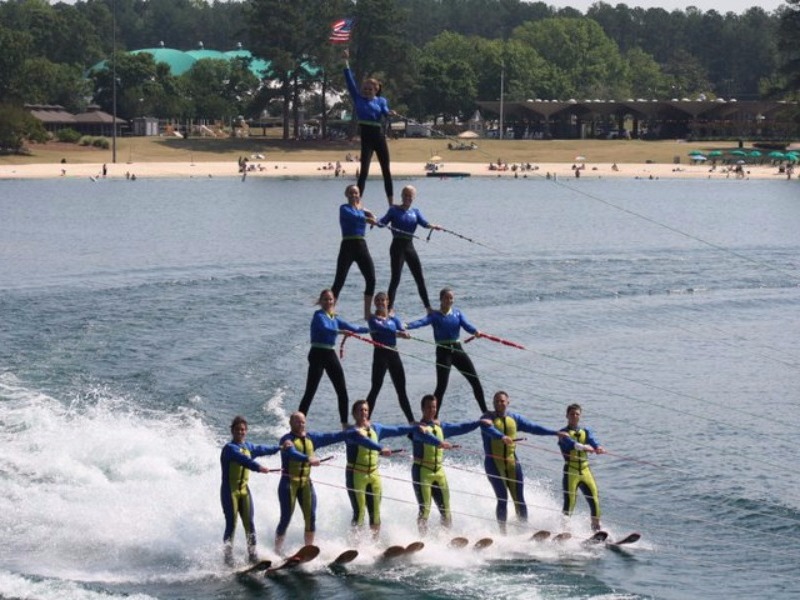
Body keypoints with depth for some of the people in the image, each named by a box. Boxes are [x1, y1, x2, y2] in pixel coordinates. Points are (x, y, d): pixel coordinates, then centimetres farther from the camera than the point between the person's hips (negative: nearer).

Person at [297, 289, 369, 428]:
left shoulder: (335, 318, 15)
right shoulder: (319, 315, -8)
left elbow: (352, 328, 20)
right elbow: (325, 328, -28)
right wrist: (340, 331, -45)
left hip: (330, 354, 8)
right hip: (318, 354, -8)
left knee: (342, 391, 7)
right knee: (310, 392, -11)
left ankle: (345, 423, 15)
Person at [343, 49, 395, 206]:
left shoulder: (381, 100, 7)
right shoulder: (358, 99, 6)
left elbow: (385, 112, -11)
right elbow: (350, 81, 1)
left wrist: (390, 113, -34)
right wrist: (346, 62, -2)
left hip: (379, 135, 2)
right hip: (366, 136, -1)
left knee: (386, 170, 6)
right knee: (364, 171, -9)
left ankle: (391, 203, 13)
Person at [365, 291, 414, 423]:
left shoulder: (394, 319, 12)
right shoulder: (373, 319, -2)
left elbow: (403, 332, -5)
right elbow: (381, 328, -23)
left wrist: (403, 333, -29)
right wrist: (397, 332, -37)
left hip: (393, 354, 5)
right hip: (380, 354, -5)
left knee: (401, 389, 9)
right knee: (376, 387, -8)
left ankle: (411, 420, 14)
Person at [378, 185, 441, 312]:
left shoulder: (415, 212, 11)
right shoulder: (394, 210, 1)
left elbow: (424, 223, -5)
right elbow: (384, 221, -10)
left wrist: (433, 226, -26)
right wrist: (376, 222, -33)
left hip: (410, 246, 5)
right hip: (397, 246, -5)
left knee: (420, 278, 7)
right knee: (395, 278, -10)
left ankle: (428, 307, 15)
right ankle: (389, 309, -8)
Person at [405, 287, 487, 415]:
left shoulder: (457, 313, 7)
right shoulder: (435, 315, -3)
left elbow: (466, 325, -9)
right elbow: (422, 321, -21)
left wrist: (475, 331, -33)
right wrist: (407, 326, -42)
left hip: (457, 350, 4)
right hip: (443, 352, -4)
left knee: (475, 381, 7)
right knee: (441, 386, -10)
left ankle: (485, 413, 19)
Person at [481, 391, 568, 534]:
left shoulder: (514, 418, 12)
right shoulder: (488, 418, -3)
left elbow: (533, 427, 15)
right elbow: (488, 428, -25)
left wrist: (555, 432, 8)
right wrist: (502, 437, -45)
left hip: (512, 462, 4)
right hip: (494, 463, -4)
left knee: (519, 500, 0)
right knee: (502, 499, -12)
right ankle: (503, 531, -9)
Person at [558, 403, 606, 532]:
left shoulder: (585, 431, 15)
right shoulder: (564, 433, 0)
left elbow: (592, 440, -6)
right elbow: (570, 443, -22)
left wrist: (598, 447, -30)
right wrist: (584, 447, -43)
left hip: (585, 471, 4)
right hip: (571, 472, -4)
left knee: (595, 499, -3)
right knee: (569, 501, -11)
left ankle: (596, 528, 5)